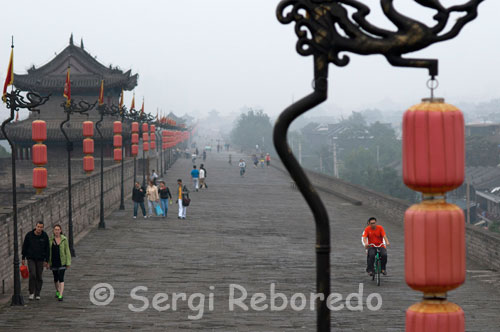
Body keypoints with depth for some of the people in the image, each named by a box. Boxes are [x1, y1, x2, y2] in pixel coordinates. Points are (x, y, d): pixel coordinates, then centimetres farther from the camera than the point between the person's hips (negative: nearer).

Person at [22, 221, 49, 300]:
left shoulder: (45, 236, -5)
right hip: (31, 259, -1)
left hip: (40, 259, 1)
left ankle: (37, 294, 15)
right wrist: (23, 258, 4)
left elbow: (47, 249, 1)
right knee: (32, 274, -14)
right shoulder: (29, 235, -8)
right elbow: (24, 247, 2)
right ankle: (31, 293, -1)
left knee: (39, 277, 4)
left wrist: (46, 261, -1)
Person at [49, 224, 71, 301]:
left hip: (62, 262, -3)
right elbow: (49, 251, 6)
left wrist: (68, 262, -6)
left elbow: (67, 251, -3)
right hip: (54, 262, 3)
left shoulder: (64, 239, -5)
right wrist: (48, 262, 3)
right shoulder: (51, 239, 1)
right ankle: (58, 291, 39)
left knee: (61, 278, -12)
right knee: (56, 278, 15)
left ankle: (60, 295, -16)